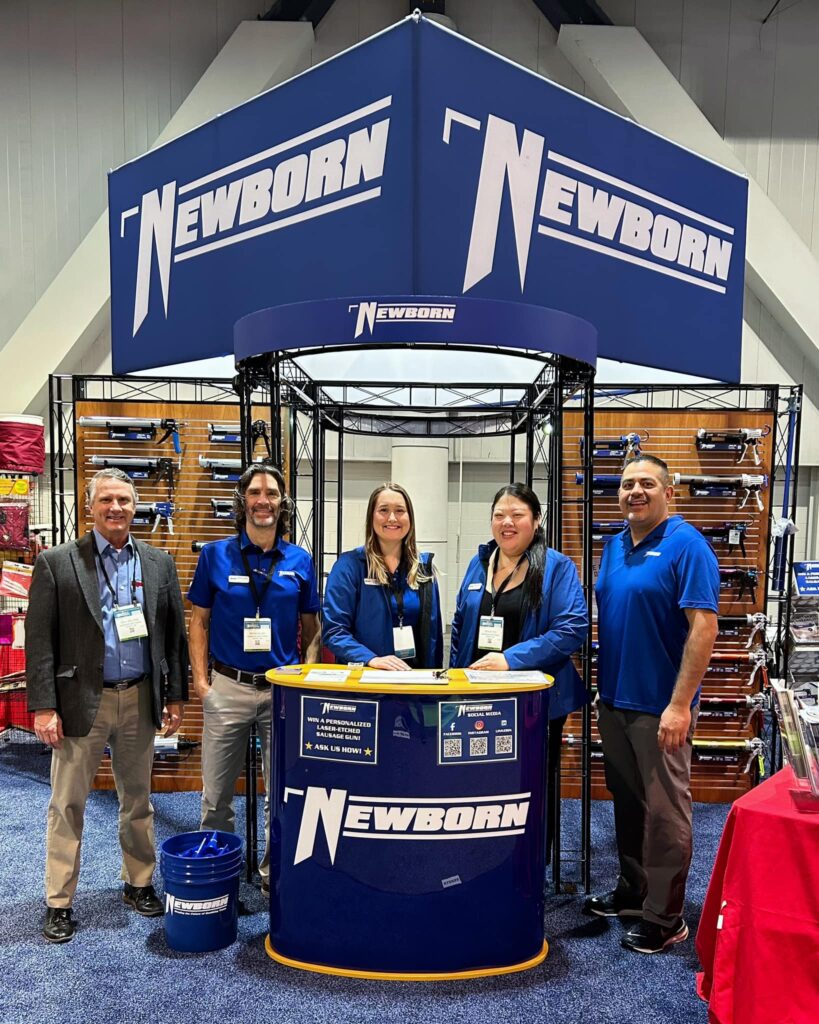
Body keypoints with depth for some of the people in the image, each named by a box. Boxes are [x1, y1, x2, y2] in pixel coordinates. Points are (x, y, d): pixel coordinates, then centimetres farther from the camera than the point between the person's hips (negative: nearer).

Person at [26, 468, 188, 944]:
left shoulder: (159, 563, 4)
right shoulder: (56, 563, -4)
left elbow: (174, 633, 7)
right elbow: (39, 640, -6)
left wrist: (175, 696, 5)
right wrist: (44, 706, -10)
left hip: (140, 700, 3)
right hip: (81, 699, -2)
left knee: (139, 800, 16)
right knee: (68, 805, 8)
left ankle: (140, 883, 33)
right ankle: (60, 902, 24)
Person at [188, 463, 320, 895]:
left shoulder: (300, 560, 3)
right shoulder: (215, 554, 0)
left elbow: (311, 626, 9)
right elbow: (198, 621, 4)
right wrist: (200, 679, -4)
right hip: (227, 687, -1)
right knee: (216, 793, 10)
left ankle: (274, 872, 28)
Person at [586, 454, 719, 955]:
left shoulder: (686, 544, -13)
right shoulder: (615, 545, 9)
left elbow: (704, 627, -19)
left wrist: (679, 705, -22)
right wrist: (597, 686, 11)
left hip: (660, 706, -7)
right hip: (614, 698, 7)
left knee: (664, 810, 5)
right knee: (627, 801, 19)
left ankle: (665, 916, 20)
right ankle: (632, 890, 36)